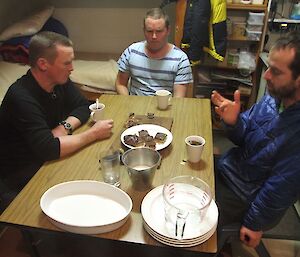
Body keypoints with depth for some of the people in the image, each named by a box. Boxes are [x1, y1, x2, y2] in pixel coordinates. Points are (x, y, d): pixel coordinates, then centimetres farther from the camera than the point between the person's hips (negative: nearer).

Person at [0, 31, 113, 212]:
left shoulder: (60, 81, -5)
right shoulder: (22, 97, -29)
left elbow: (83, 107, 2)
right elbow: (49, 150, -34)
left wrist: (65, 127, -18)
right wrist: (94, 133, -25)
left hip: (47, 161, 7)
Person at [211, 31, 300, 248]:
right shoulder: (275, 96, -8)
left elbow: (281, 188, -23)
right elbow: (243, 138, 2)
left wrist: (255, 225, -10)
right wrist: (232, 121, -19)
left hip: (245, 196, -7)